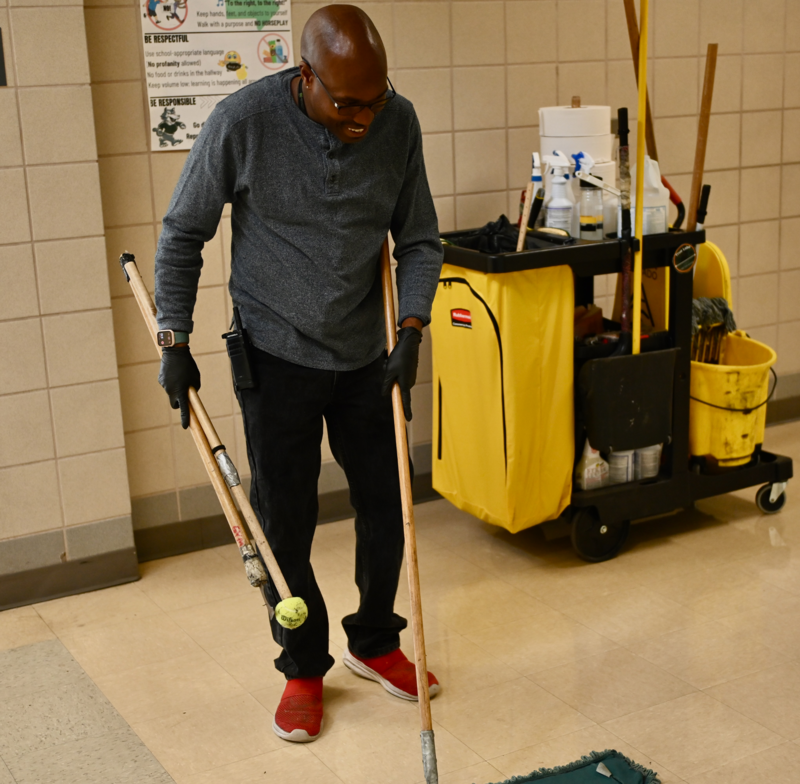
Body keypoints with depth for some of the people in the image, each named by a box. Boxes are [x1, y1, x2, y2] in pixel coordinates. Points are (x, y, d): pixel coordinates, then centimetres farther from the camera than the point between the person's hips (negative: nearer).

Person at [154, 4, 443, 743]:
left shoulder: (399, 122, -10)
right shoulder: (244, 121, -19)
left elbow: (419, 240, 0)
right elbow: (183, 235, -7)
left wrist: (410, 330, -13)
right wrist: (176, 342, -10)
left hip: (365, 355, 3)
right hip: (276, 355, -3)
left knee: (386, 505, 11)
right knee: (284, 521, 4)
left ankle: (375, 642, 34)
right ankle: (304, 668, 25)